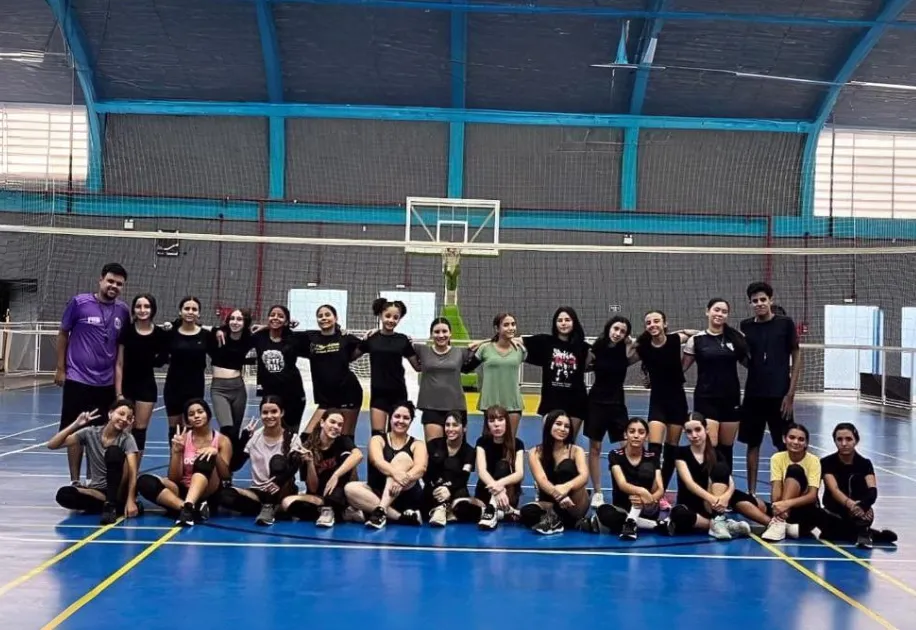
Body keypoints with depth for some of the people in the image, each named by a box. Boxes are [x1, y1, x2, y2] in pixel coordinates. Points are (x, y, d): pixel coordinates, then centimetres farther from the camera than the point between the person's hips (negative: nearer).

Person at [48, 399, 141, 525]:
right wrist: (76, 424, -17)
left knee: (114, 451, -28)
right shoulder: (90, 433, -2)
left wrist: (130, 500, -33)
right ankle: (116, 503, -21)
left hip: (120, 490, -3)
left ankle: (111, 505, -28)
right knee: (63, 495, -29)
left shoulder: (127, 439, -7)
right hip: (96, 489, 3)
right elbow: (52, 445, -7)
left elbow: (133, 472, -20)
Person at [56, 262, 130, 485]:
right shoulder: (79, 303, -6)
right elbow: (63, 334, 4)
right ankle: (75, 480, 12)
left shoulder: (123, 311, 3)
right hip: (78, 379, -3)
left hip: (107, 383, 3)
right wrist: (61, 369, 2)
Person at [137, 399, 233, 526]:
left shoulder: (222, 440, 2)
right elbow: (174, 478, -1)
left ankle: (187, 507, -49)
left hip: (209, 493, -2)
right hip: (183, 491, 2)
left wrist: (216, 454, -21)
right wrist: (176, 451, -15)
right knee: (144, 481, -23)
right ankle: (194, 508, -36)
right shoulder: (182, 439, 4)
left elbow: (226, 476, -5)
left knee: (205, 458, -30)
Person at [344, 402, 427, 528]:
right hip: (378, 493, 1)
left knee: (402, 457, -24)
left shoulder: (417, 444, 7)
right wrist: (395, 473, -39)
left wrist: (404, 479, -37)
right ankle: (401, 516, -34)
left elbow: (421, 468, -14)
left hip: (408, 496, -1)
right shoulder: (377, 440, 7)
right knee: (350, 488, -27)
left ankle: (381, 510, -38)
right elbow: (378, 462, -15)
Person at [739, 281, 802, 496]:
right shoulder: (746, 326, 6)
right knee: (752, 444, 8)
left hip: (779, 395, -3)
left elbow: (796, 358, -2)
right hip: (753, 395, 3)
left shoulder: (785, 324, -3)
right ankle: (751, 491, 16)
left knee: (784, 446, 1)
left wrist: (790, 393, -7)